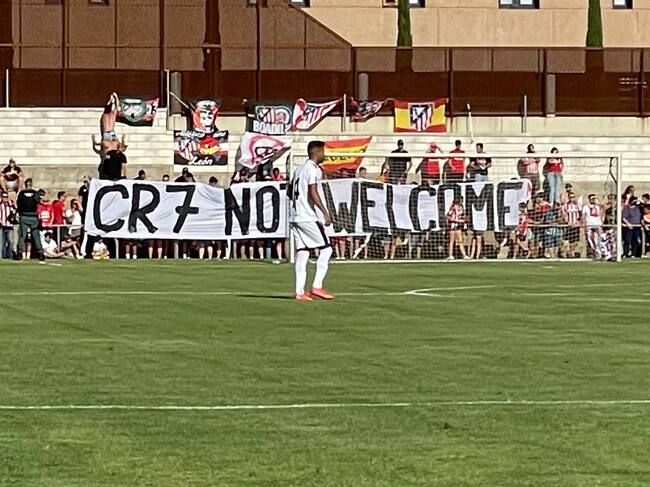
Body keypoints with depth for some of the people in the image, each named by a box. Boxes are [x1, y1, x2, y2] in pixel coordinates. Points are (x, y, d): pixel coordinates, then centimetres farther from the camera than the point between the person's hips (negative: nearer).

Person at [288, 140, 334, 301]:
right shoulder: (313, 169, -10)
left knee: (301, 254, 7)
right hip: (308, 218, -9)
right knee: (326, 249, -1)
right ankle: (317, 287, -8)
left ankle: (299, 292, 2)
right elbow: (313, 193, -20)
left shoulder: (299, 169, 17)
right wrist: (325, 213, -22)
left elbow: (290, 192, 25)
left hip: (295, 218, 9)